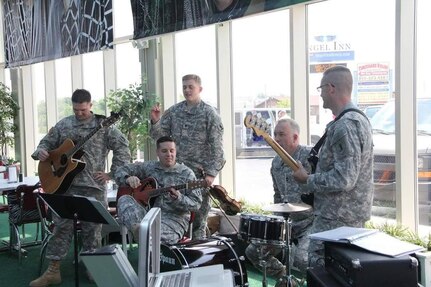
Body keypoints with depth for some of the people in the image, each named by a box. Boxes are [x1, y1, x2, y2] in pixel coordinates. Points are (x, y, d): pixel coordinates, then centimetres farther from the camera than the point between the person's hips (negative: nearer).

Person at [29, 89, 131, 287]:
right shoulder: (63, 125, 11)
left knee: (92, 227, 5)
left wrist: (113, 173, -8)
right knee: (61, 225, 3)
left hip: (93, 184, -2)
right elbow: (47, 142, 19)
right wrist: (41, 152, -5)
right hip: (65, 183, 2)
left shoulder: (103, 125, 0)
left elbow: (122, 146, -4)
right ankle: (53, 270, 9)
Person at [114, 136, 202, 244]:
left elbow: (196, 204, 1)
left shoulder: (186, 173, 4)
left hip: (173, 218, -5)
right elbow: (121, 171, 18)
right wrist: (128, 178, -7)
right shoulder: (149, 167, 13)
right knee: (124, 200, -28)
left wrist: (179, 199, -20)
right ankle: (138, 229, -47)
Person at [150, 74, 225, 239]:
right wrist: (155, 122, -11)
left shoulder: (209, 114, -3)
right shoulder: (174, 111, 9)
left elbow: (216, 147, -7)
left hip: (199, 173, -4)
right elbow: (159, 136, 8)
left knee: (198, 219, 3)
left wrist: (211, 173, -14)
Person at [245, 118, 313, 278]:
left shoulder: (309, 156, -15)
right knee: (253, 252, 4)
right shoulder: (276, 163, 9)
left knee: (300, 259, -32)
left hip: (311, 222, -8)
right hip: (287, 222, 8)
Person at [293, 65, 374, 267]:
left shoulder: (344, 126, -22)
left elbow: (343, 179, -27)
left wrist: (307, 180, -14)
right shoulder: (359, 119, 12)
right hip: (354, 214, 11)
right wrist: (315, 176, 16)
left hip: (337, 219, -11)